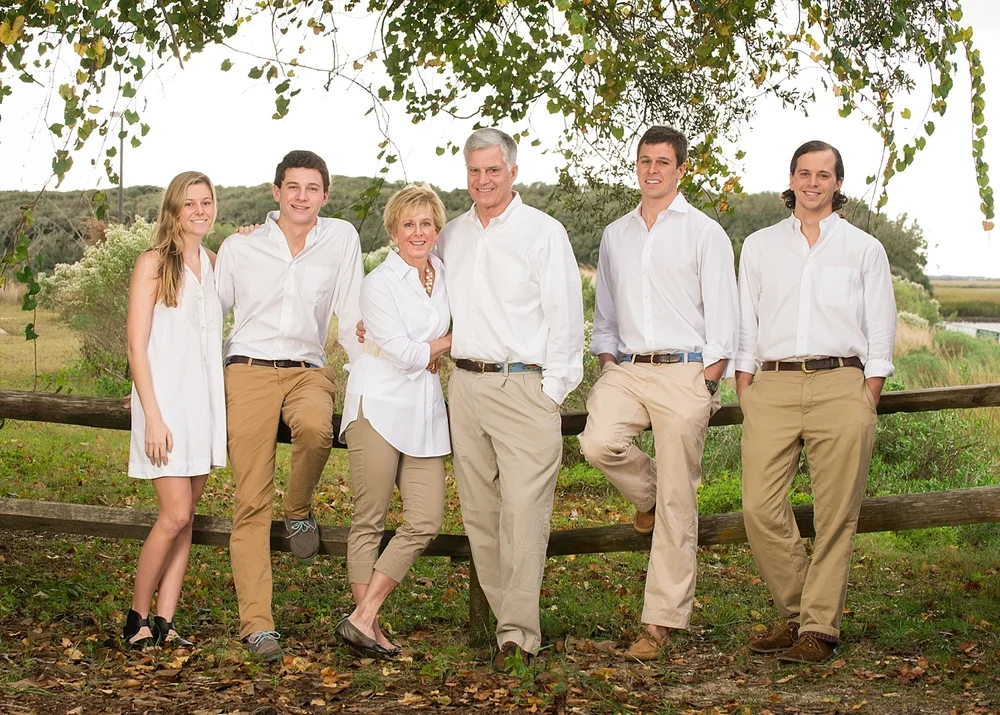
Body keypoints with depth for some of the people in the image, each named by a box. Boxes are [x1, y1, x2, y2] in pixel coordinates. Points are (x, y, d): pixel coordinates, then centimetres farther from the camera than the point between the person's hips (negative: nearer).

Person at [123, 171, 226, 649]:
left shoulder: (214, 264, 12)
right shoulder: (154, 263, -4)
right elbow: (137, 345, -8)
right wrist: (153, 416, -16)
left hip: (205, 402, 6)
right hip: (167, 400, -6)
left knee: (185, 517, 5)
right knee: (176, 515, -11)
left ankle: (164, 622, 10)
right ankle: (137, 619, 4)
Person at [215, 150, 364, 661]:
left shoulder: (341, 239, 10)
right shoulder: (239, 248, 9)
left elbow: (350, 316, 13)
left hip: (308, 371, 0)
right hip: (249, 371, 0)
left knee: (315, 427, -36)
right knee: (251, 503, -8)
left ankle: (299, 512, -5)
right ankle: (257, 624, -6)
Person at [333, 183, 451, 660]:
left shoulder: (445, 273, 12)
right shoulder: (379, 283, -7)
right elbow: (407, 354, -11)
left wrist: (426, 350, 8)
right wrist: (455, 340, 2)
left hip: (425, 410, 6)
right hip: (380, 405, -6)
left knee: (426, 522, -3)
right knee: (369, 522, -1)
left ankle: (362, 620, 2)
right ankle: (365, 622, 7)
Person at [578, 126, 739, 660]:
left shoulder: (705, 233, 4)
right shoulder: (615, 235, 17)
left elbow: (723, 317, 0)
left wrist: (707, 384, -8)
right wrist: (606, 364, 6)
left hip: (684, 371, -3)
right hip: (626, 370, 4)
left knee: (676, 504, -4)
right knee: (598, 441, -27)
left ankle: (661, 621, 3)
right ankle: (646, 496, 7)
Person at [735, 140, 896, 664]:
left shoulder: (864, 249, 12)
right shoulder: (759, 247, 17)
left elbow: (880, 335, 9)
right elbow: (744, 328, 16)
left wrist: (867, 404, -1)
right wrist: (744, 396, 5)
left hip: (841, 383, -1)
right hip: (773, 385, 2)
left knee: (836, 514, -4)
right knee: (759, 507, -8)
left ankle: (819, 627, 4)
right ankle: (795, 613, 9)